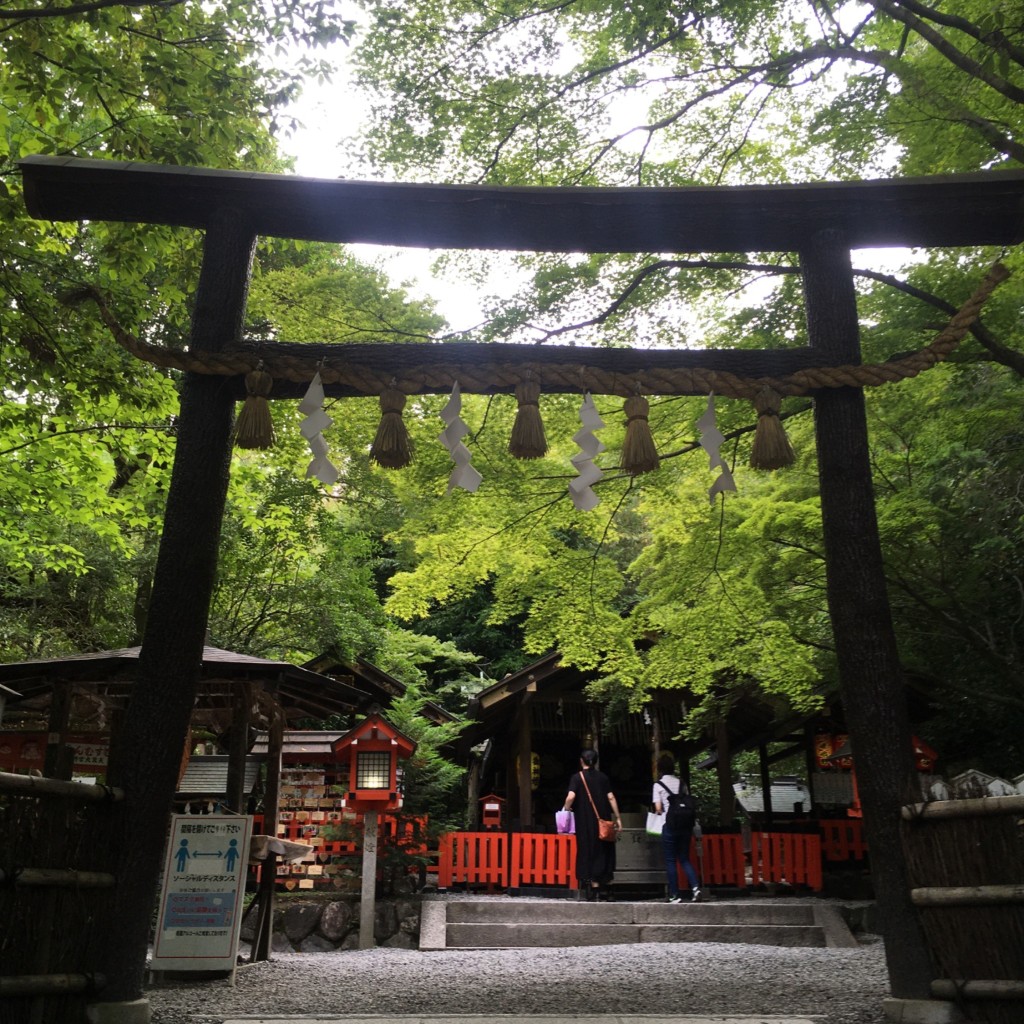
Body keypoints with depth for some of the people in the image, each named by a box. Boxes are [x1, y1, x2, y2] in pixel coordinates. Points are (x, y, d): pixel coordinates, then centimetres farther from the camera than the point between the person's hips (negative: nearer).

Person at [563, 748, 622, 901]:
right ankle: (604, 892, 15)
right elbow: (611, 798, -1)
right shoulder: (603, 777, 4)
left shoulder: (577, 777, -4)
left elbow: (571, 797, -17)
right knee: (604, 852, 12)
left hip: (585, 822, -2)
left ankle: (594, 890, 2)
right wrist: (618, 818, 2)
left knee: (589, 853, 5)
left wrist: (566, 808, 2)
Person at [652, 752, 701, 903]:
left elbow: (658, 808, -8)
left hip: (669, 825, -4)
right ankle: (695, 887, -7)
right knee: (684, 859, 12)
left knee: (670, 861, 5)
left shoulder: (658, 784, -3)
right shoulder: (681, 782, 9)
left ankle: (675, 895, 4)